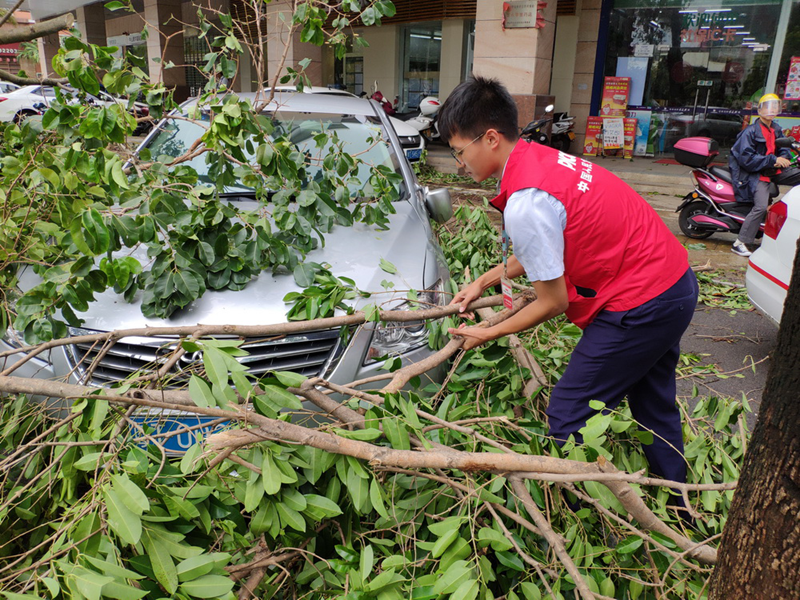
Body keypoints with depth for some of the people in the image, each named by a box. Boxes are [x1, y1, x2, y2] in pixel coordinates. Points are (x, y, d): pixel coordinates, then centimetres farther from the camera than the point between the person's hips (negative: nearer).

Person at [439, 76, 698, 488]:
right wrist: (483, 282, 16)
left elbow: (553, 302, -17)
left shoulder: (524, 203, -27)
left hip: (639, 307, -10)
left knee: (568, 416, 1)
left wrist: (488, 335, -4)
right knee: (654, 406, 27)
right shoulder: (539, 157, 3)